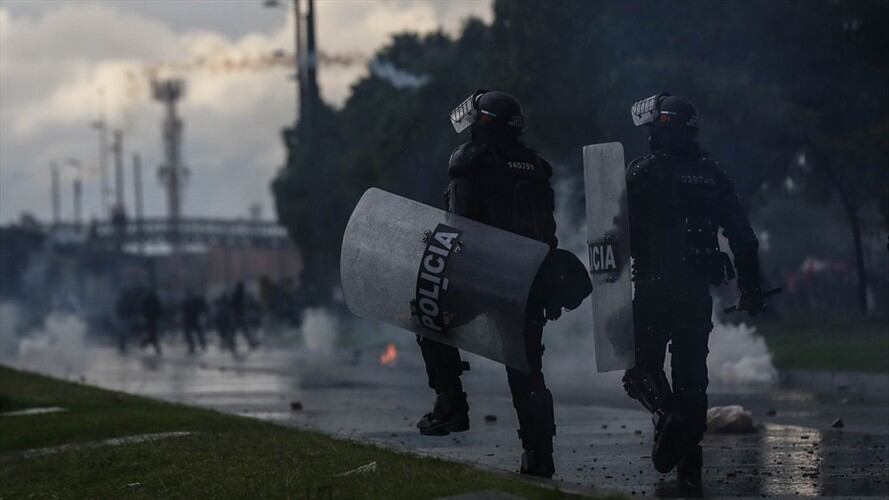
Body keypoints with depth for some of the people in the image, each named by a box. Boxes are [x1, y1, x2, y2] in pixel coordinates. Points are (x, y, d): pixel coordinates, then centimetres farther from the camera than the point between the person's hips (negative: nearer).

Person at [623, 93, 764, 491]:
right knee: (691, 372, 11)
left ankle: (667, 413, -22)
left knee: (642, 366, 8)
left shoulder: (641, 173, -4)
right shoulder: (712, 174, 9)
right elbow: (743, 237, 8)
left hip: (653, 289, -4)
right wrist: (751, 289, 12)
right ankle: (690, 465, 10)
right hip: (699, 293, 4)